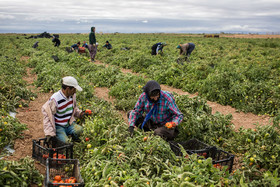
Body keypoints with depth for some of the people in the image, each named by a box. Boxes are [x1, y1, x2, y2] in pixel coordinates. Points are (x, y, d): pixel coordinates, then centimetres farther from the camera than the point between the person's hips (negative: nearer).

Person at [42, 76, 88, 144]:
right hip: (58, 127, -5)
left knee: (79, 130, -26)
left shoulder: (72, 95, -3)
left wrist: (79, 113, -4)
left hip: (69, 124, 5)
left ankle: (73, 136, 5)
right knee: (65, 142, -24)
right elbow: (47, 115, -18)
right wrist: (49, 133, -21)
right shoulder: (54, 100, -24)